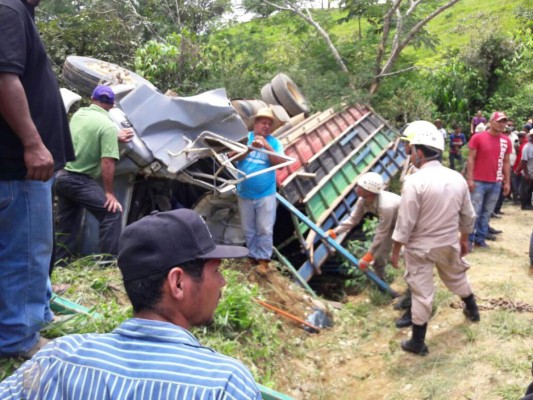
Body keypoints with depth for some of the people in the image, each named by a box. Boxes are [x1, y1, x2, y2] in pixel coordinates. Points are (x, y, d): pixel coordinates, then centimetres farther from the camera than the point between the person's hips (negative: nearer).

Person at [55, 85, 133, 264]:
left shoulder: (78, 114, 7)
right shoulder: (108, 125, -14)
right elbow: (107, 162, -19)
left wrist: (116, 138, 24)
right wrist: (109, 193, -13)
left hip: (61, 176, 8)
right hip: (79, 180, -8)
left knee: (67, 221, 19)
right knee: (112, 213, -6)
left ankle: (60, 261, 25)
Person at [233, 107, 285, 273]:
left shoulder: (274, 142, -1)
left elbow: (280, 162, -13)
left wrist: (266, 145, -24)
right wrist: (250, 148, -27)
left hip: (266, 194, -1)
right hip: (244, 194, 2)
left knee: (265, 229, -1)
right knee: (248, 229, 12)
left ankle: (263, 259, 10)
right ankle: (253, 256, 27)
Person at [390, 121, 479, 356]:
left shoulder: (415, 181, -22)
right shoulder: (458, 178, -3)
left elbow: (405, 222, -20)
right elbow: (468, 216, 7)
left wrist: (395, 251, -9)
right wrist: (464, 239, 22)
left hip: (420, 247, -5)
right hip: (449, 243, 6)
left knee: (421, 292, 4)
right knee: (456, 277, 30)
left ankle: (418, 342, 15)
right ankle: (472, 310, 54)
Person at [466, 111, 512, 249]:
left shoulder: (506, 141, 8)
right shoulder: (478, 137, -5)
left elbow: (506, 162, 12)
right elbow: (471, 159, -5)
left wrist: (507, 182, 10)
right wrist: (470, 179, -10)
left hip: (496, 183, 4)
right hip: (478, 182, -4)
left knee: (487, 213, 9)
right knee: (474, 212, -2)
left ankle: (480, 238, 19)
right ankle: (469, 239, 7)